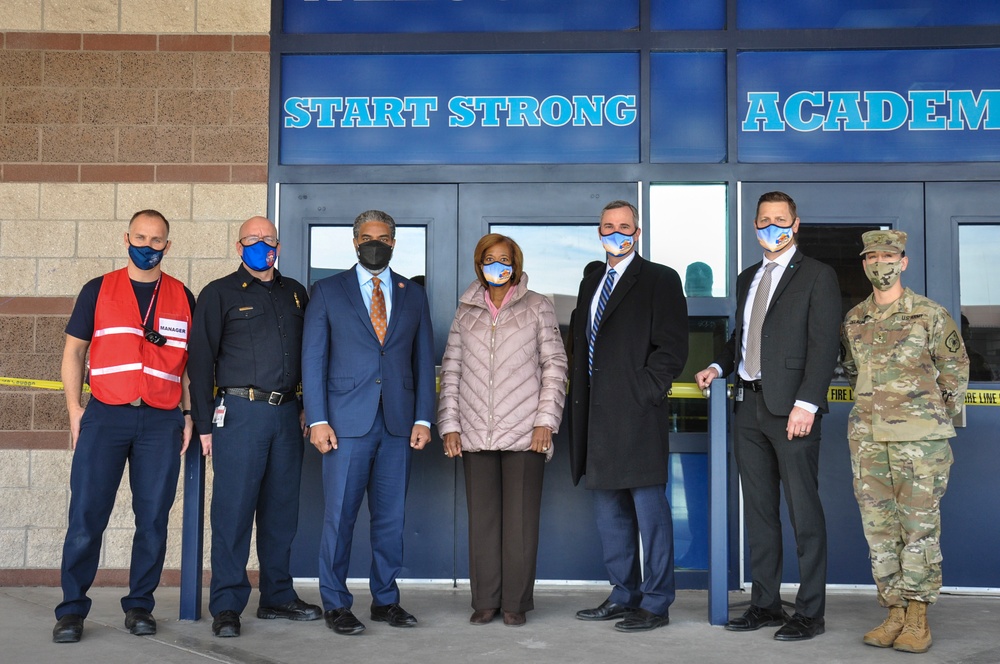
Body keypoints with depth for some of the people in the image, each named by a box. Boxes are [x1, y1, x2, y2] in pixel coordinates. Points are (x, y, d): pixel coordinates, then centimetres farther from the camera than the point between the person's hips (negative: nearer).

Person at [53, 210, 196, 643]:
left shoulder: (182, 298, 11)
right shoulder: (97, 290, 8)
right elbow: (74, 351, 10)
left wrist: (189, 414, 5)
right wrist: (74, 408, 0)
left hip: (162, 421, 1)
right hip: (105, 415, -1)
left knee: (153, 518, 3)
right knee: (86, 515, -2)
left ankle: (139, 605, 15)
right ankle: (72, 609, 7)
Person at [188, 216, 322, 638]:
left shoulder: (294, 293, 16)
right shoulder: (219, 294, 3)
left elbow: (308, 352, 18)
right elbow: (201, 361, 0)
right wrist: (204, 424, -5)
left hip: (286, 414, 5)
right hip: (240, 413, -4)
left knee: (281, 508, 9)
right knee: (233, 509, -4)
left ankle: (277, 597, 20)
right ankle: (226, 607, 3)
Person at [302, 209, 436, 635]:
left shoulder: (413, 295, 13)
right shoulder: (328, 292, 6)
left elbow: (423, 360, 12)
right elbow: (313, 359, 1)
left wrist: (423, 418, 3)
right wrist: (317, 419, -7)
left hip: (398, 422, 3)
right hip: (347, 421, -2)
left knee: (391, 516, 8)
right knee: (339, 516, 0)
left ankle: (386, 600, 20)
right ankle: (336, 605, 12)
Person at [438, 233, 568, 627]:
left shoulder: (538, 308, 5)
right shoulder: (466, 311, 12)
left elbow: (555, 365, 3)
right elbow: (451, 369, 11)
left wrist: (546, 420, -5)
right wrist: (449, 424, 4)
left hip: (525, 432, -2)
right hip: (475, 432, 3)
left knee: (521, 519, 1)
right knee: (482, 518, 6)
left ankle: (516, 603, 11)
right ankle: (485, 601, 15)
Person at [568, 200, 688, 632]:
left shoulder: (659, 280, -1)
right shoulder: (590, 285, 20)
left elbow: (672, 347, -8)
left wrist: (646, 393, -14)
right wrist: (581, 409, 12)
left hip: (638, 415, -8)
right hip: (599, 417, 8)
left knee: (649, 510, -3)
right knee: (609, 511, 13)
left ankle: (656, 604, 6)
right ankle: (624, 595, 24)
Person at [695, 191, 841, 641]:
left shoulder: (817, 276, -2)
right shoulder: (747, 279, 19)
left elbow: (824, 345, -10)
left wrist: (807, 403, -19)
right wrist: (719, 367, 7)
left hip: (791, 409, -7)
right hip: (750, 405, 7)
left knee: (804, 512, -2)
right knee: (758, 511, 10)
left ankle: (809, 612, 6)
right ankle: (765, 604, 19)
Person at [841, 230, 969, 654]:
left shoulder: (930, 315, -1)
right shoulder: (854, 320, 11)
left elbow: (956, 368, 7)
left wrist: (939, 417, 8)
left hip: (918, 439, -4)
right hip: (867, 438, 4)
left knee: (920, 527, -1)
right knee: (879, 528, 6)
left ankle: (917, 619, 5)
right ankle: (895, 613, 15)